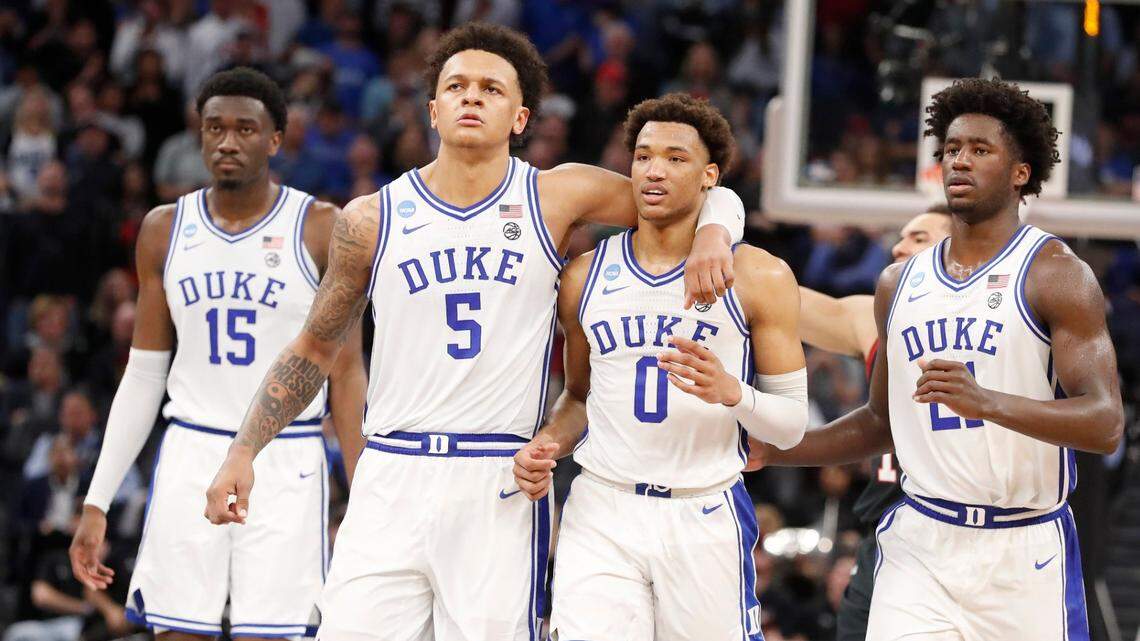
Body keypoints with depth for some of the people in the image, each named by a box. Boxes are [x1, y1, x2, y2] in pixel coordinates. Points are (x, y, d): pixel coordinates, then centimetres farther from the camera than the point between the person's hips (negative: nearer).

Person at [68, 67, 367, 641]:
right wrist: (97, 502, 7)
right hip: (191, 458, 3)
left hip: (285, 464, -3)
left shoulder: (319, 228, -2)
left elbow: (345, 372, -1)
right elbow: (144, 374, 12)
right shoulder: (165, 229, 8)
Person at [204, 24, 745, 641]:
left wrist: (712, 236, -11)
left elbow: (711, 198, 12)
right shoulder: (372, 219, 7)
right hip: (392, 477, 1)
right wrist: (243, 452, 9)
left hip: (501, 487, -1)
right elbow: (314, 349, 17)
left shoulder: (558, 197, 4)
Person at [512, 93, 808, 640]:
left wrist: (731, 392, -19)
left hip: (706, 516, -1)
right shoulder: (585, 276, 9)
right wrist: (545, 445, 2)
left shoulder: (759, 277, 0)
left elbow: (791, 424, 1)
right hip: (600, 515, 1)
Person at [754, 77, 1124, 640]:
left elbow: (1106, 425, -16)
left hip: (1024, 551, -4)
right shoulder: (899, 284, 13)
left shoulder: (1056, 273, -6)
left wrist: (986, 402, -30)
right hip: (919, 546, 4)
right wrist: (772, 451, 17)